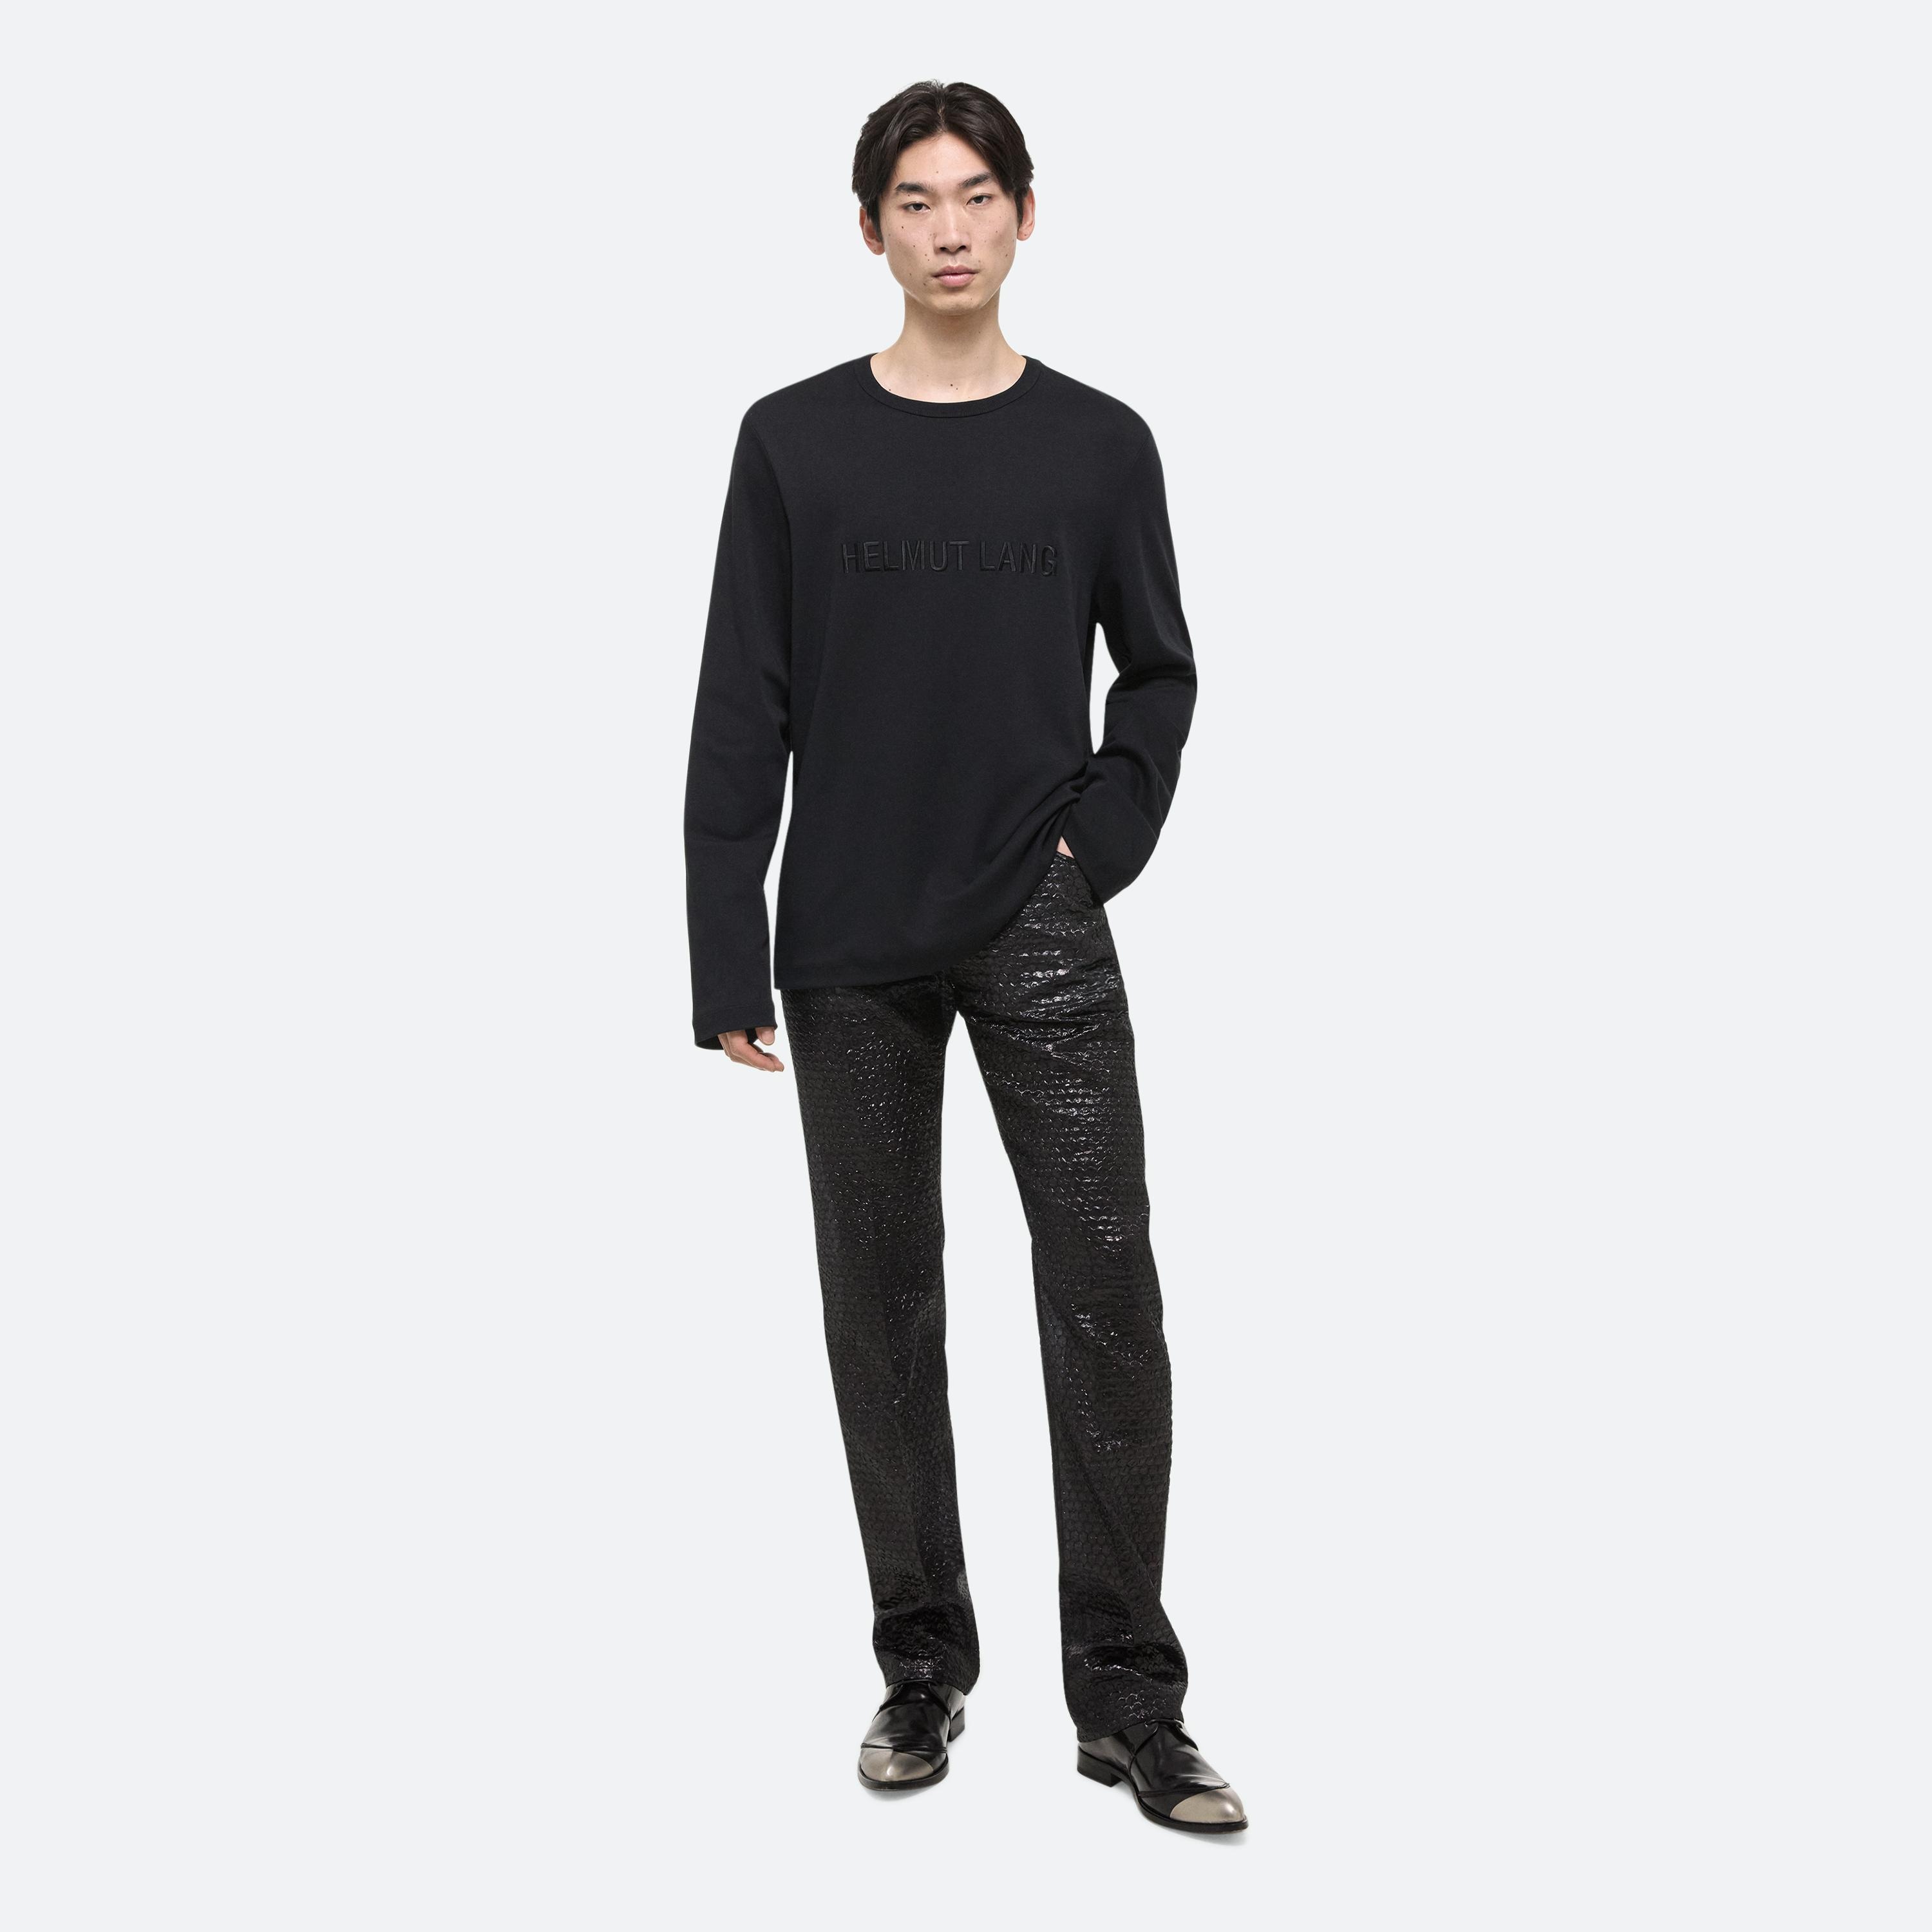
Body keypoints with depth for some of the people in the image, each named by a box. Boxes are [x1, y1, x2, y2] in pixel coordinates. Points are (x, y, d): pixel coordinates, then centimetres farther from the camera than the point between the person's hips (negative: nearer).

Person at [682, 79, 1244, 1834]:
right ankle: (925, 1667, 22)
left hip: (1038, 937, 0)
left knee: (1106, 1300, -5)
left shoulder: (1098, 444, 3)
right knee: (884, 1308, 8)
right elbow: (743, 713, -1)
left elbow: (1160, 672, 13)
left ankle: (1127, 1700, 5)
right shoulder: (795, 442, 1)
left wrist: (1106, 837, -4)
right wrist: (728, 962, -5)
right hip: (851, 947, 1)